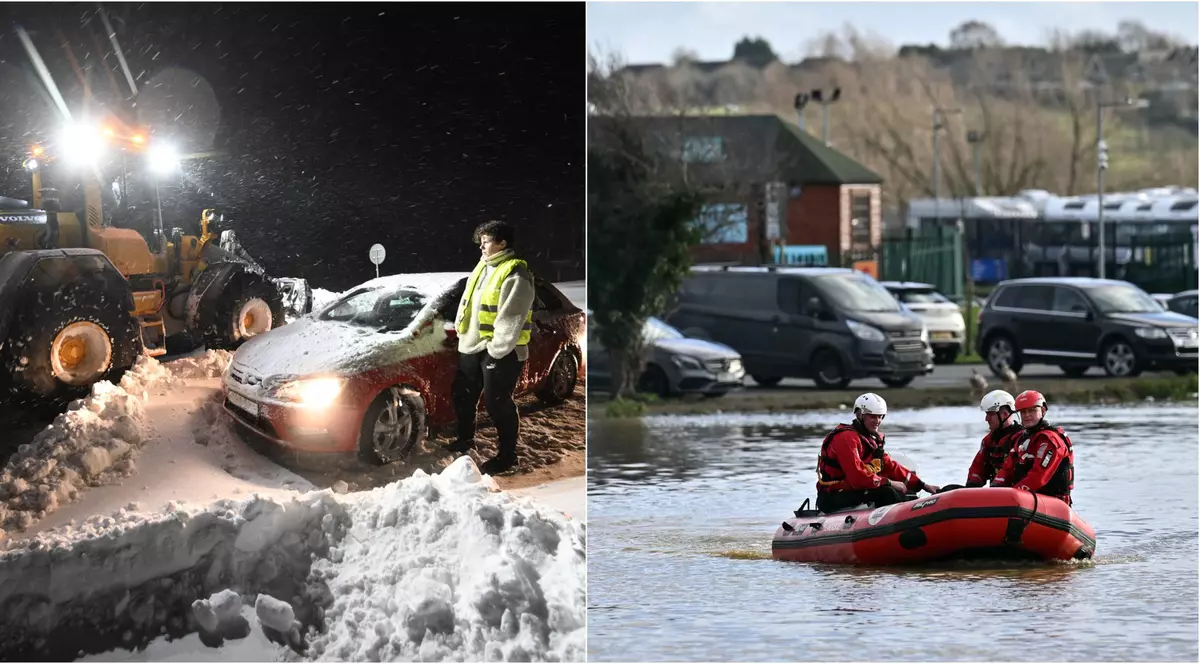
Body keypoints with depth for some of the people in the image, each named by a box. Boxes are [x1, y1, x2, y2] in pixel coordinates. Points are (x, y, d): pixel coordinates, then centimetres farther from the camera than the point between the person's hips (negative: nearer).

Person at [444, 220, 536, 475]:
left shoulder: (515, 274, -16)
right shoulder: (482, 268, 13)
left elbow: (512, 319, -21)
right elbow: (466, 304, 20)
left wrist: (496, 349, -21)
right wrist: (461, 332, 13)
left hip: (501, 351, -9)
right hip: (472, 347, 10)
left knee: (497, 403, -4)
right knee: (463, 395, 20)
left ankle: (507, 455, 7)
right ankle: (465, 439, 40)